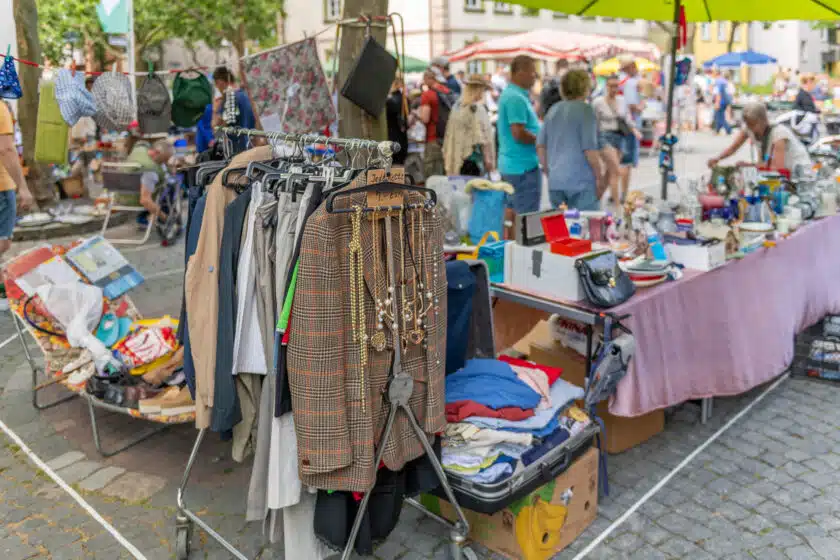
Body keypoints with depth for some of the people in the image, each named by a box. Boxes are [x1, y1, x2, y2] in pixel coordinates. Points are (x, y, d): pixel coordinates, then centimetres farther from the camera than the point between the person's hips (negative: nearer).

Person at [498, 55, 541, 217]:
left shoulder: (510, 94, 15)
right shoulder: (516, 98, -18)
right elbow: (519, 134, -23)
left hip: (511, 163, 10)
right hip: (523, 165, -10)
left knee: (512, 212, 16)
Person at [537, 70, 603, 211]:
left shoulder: (553, 110, 11)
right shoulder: (585, 110, -8)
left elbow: (540, 145, 12)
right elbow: (589, 148, -13)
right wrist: (599, 177, -5)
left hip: (555, 182, 6)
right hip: (581, 182, -6)